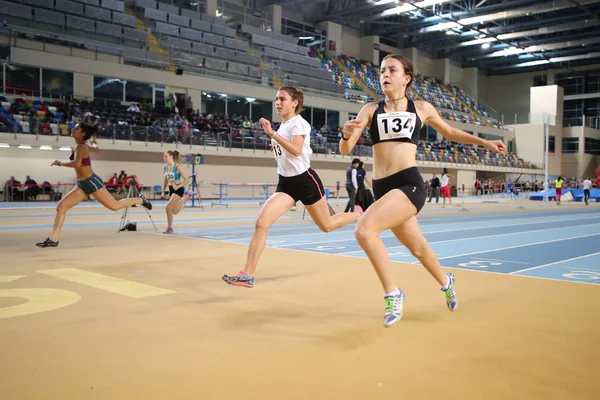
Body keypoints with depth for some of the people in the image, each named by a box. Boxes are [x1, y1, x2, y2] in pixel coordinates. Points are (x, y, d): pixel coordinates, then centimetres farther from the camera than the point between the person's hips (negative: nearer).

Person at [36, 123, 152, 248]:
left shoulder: (80, 147, -16)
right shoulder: (83, 146, 10)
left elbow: (77, 163, -35)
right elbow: (96, 149, 30)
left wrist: (59, 163, -20)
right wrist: (94, 142, 53)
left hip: (92, 182, -9)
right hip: (82, 184, 9)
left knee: (114, 206, 1)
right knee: (61, 207, 0)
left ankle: (140, 200, 23)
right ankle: (53, 239, 1)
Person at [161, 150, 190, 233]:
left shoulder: (177, 167, -16)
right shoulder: (166, 167, 4)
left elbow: (187, 180, -15)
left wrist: (178, 186, -21)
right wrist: (163, 191, 13)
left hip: (178, 189, -7)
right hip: (171, 189, 7)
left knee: (168, 208, -17)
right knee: (175, 211, 16)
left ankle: (169, 228, -1)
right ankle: (185, 197, 39)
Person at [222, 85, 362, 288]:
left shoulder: (298, 123, -12)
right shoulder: (282, 125, 11)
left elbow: (296, 151, -30)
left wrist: (272, 134, -34)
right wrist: (276, 148, 6)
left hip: (305, 180, -6)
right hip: (286, 182, 6)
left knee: (327, 226, 11)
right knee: (261, 223, -15)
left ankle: (359, 216, 43)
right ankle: (247, 274, -16)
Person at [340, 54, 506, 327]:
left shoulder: (421, 109, 5)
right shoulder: (371, 110, 6)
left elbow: (450, 133, 23)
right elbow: (345, 150, -1)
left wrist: (485, 142, 18)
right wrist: (347, 134, -22)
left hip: (409, 184, -3)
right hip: (381, 189, 4)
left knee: (364, 229, -27)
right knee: (418, 248, 20)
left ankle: (392, 293, -9)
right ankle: (445, 282, 51)